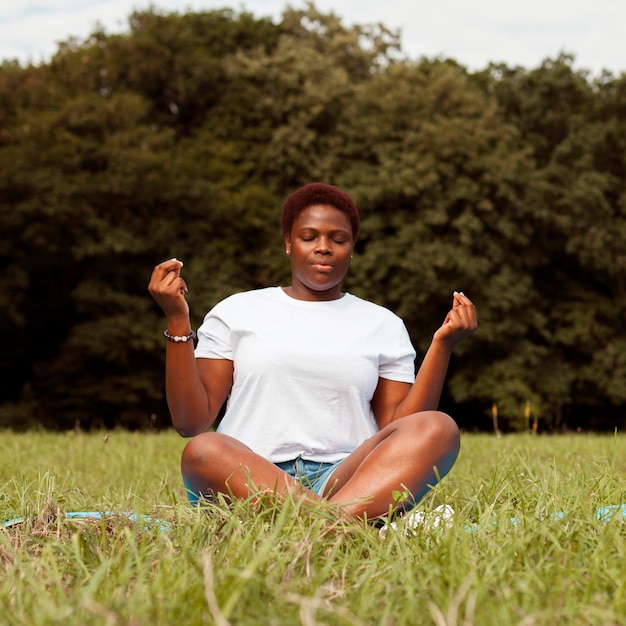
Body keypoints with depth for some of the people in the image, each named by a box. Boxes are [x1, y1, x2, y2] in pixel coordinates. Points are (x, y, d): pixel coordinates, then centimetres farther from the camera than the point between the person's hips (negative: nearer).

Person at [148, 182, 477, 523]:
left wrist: (442, 344, 1)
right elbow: (190, 421, 8)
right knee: (203, 450, -34)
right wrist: (178, 320, 0)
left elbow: (400, 433, 8)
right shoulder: (236, 311, 16)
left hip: (352, 481, 2)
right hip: (250, 481, -1)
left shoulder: (383, 324, 19)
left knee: (438, 428, -27)